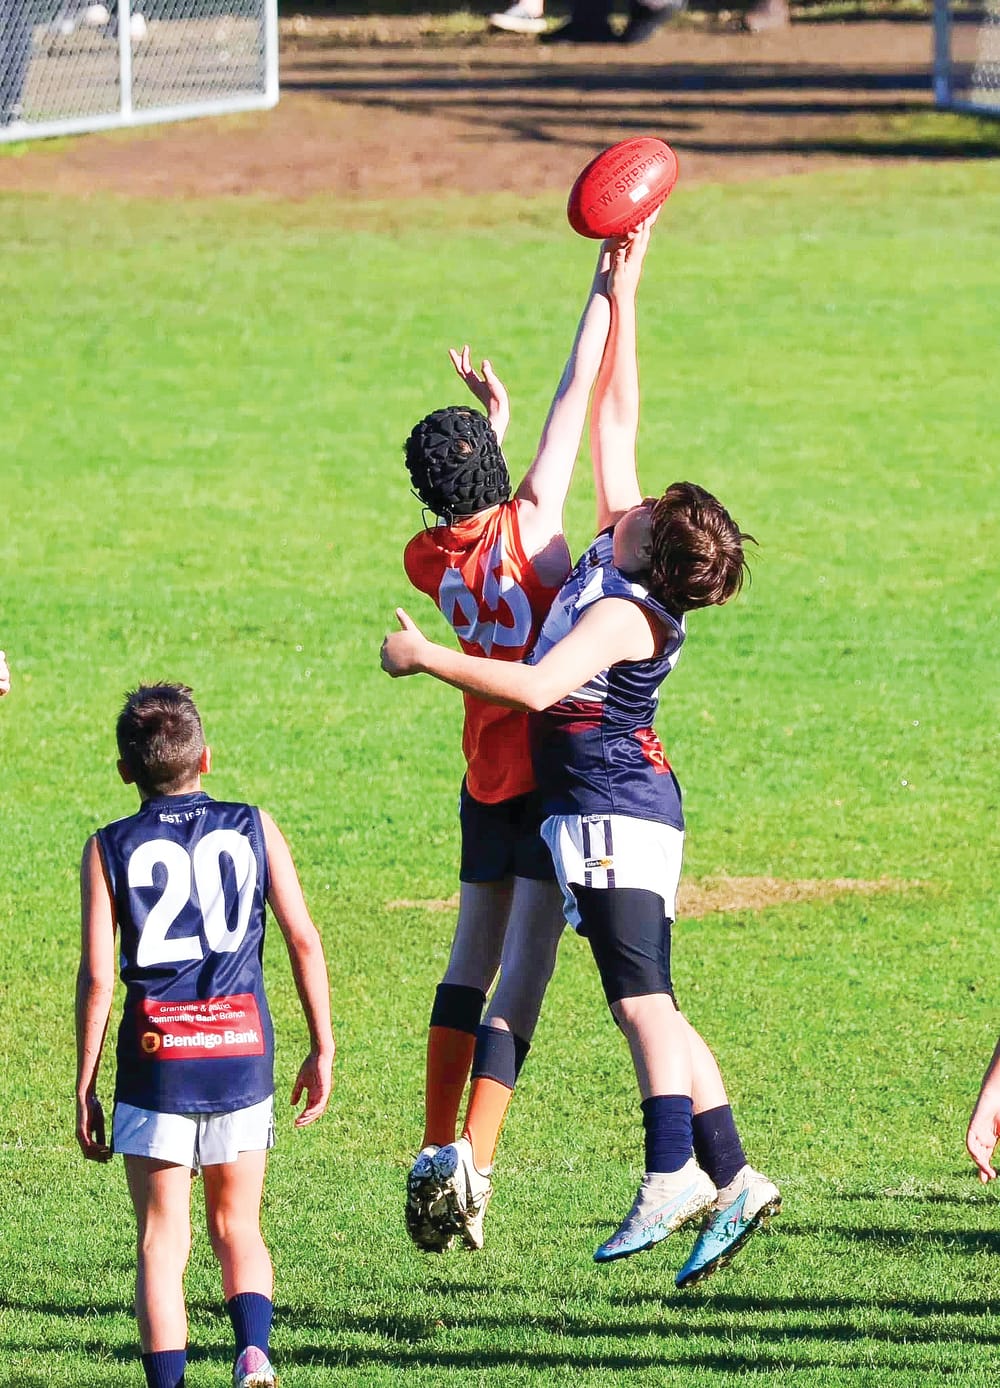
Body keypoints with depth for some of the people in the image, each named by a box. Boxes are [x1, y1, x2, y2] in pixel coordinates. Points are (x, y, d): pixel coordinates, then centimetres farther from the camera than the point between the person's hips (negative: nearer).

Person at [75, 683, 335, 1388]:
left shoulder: (110, 848, 1)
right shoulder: (253, 828, 6)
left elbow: (98, 977, -4)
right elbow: (304, 939, 1)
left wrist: (85, 1088, 1)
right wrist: (322, 1050, 7)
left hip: (155, 1061, -2)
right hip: (243, 1053, 2)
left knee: (163, 1237, 4)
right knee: (237, 1224, 15)